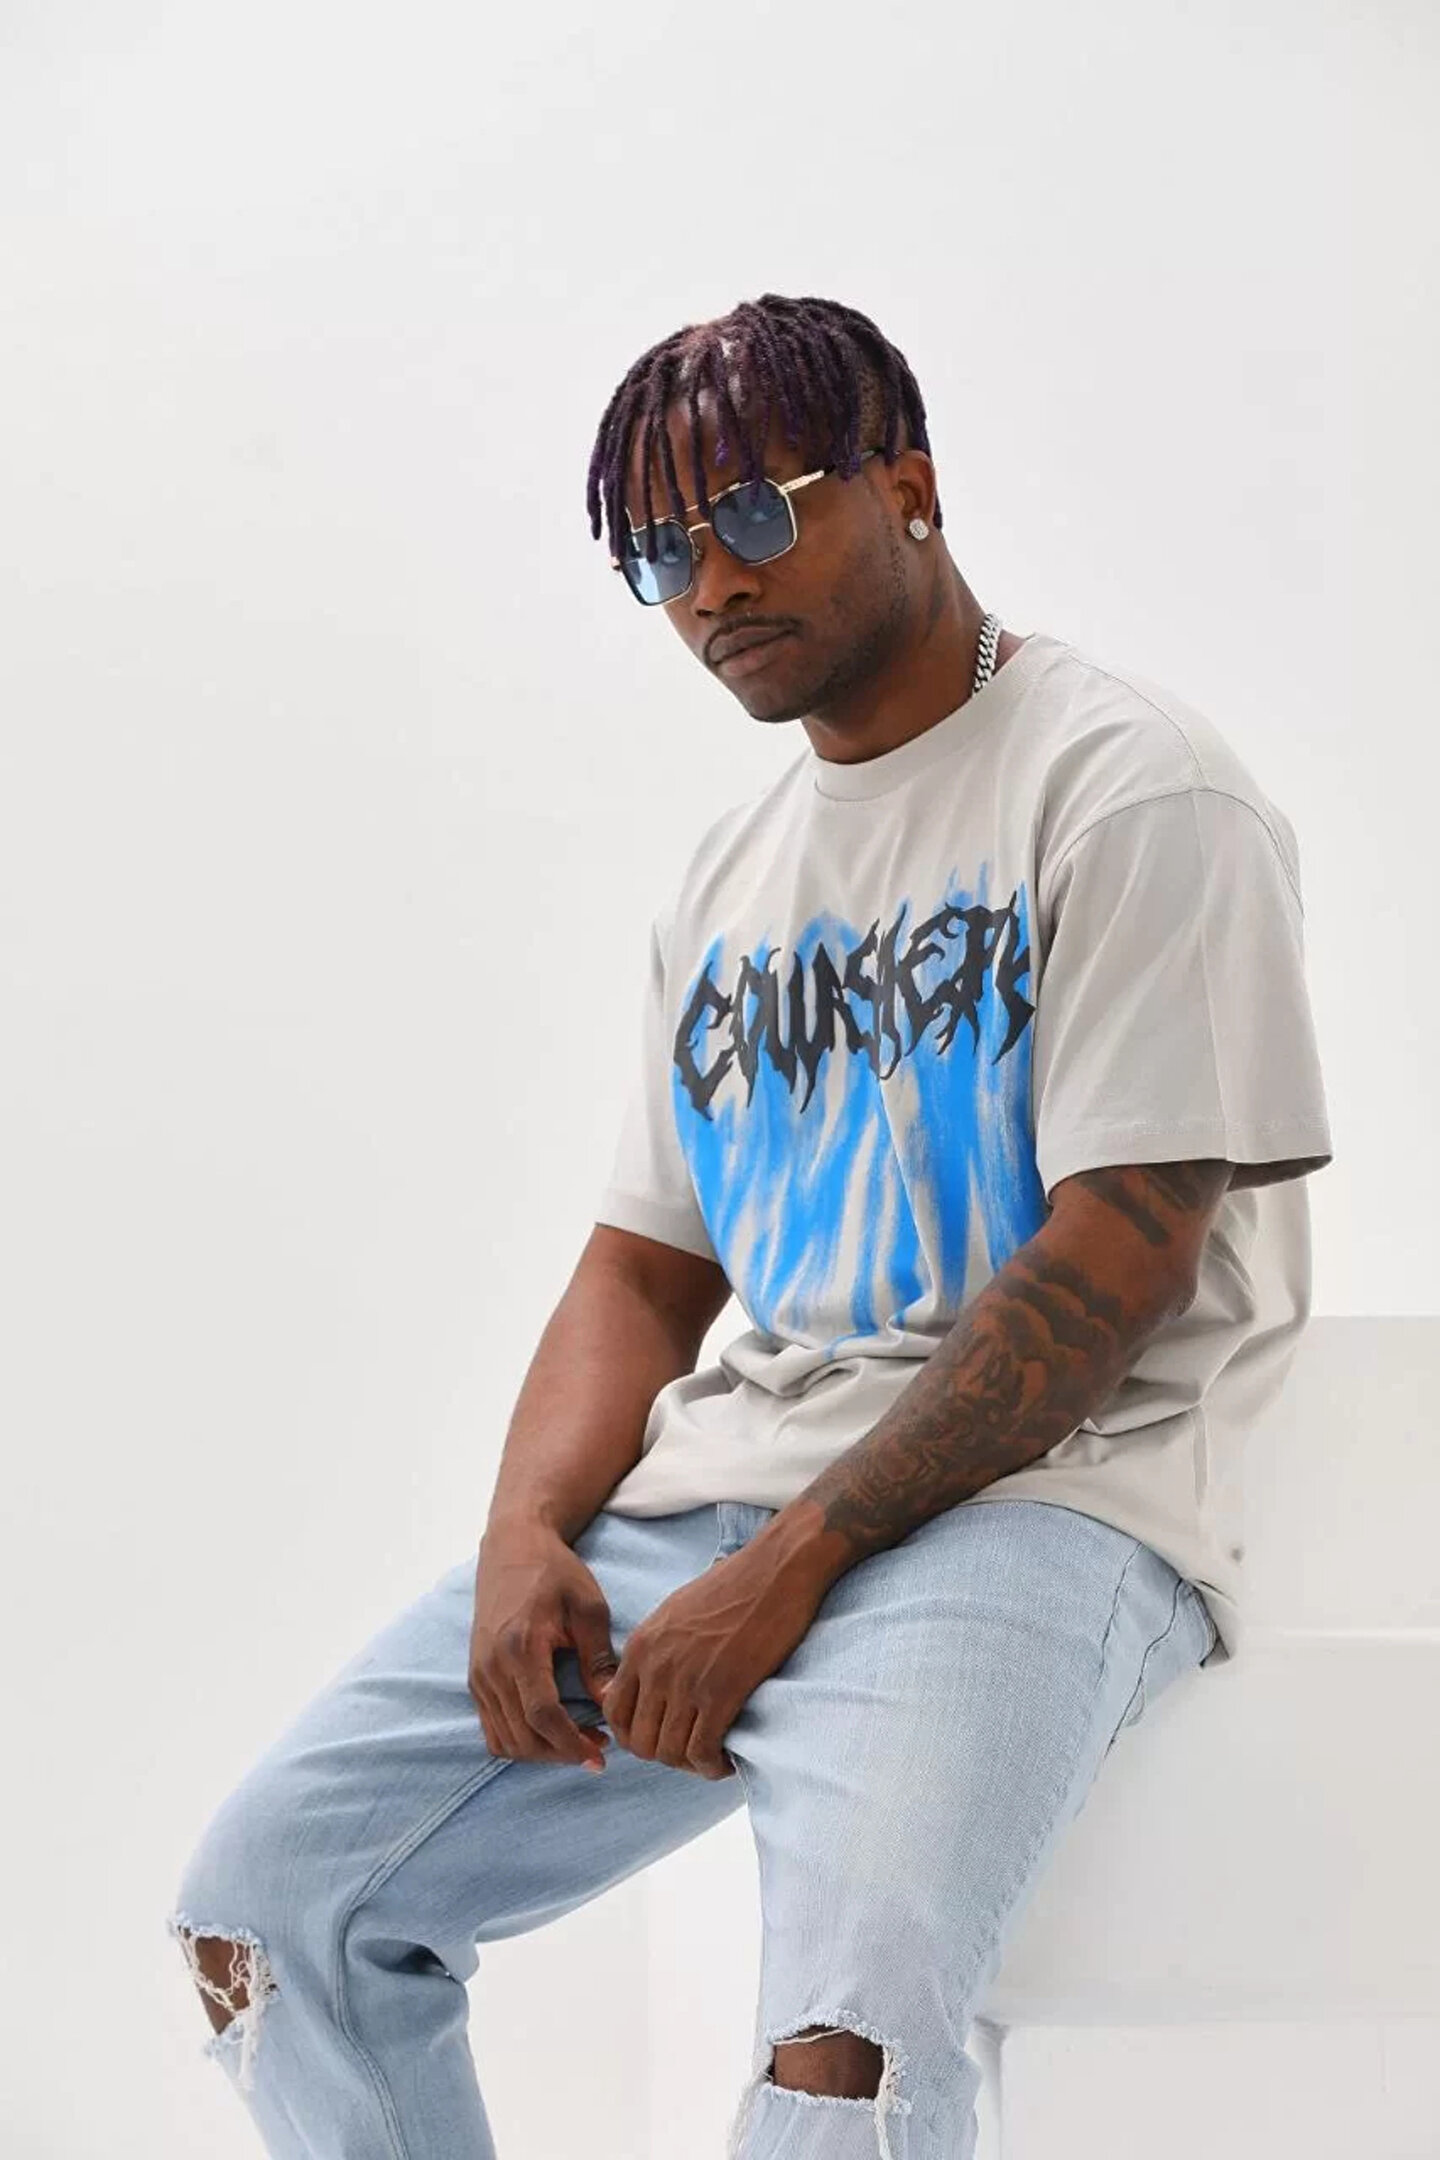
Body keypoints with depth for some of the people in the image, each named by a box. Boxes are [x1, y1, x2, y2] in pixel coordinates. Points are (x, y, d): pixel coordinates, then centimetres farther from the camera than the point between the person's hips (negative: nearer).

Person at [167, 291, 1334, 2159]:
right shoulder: (730, 877, 20)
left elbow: (1120, 1263, -13)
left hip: (1025, 1498, -7)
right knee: (266, 1903, -5)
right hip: (711, 1488, 7)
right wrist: (532, 1537, -3)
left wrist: (791, 1568, -18)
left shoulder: (1125, 789, -4)